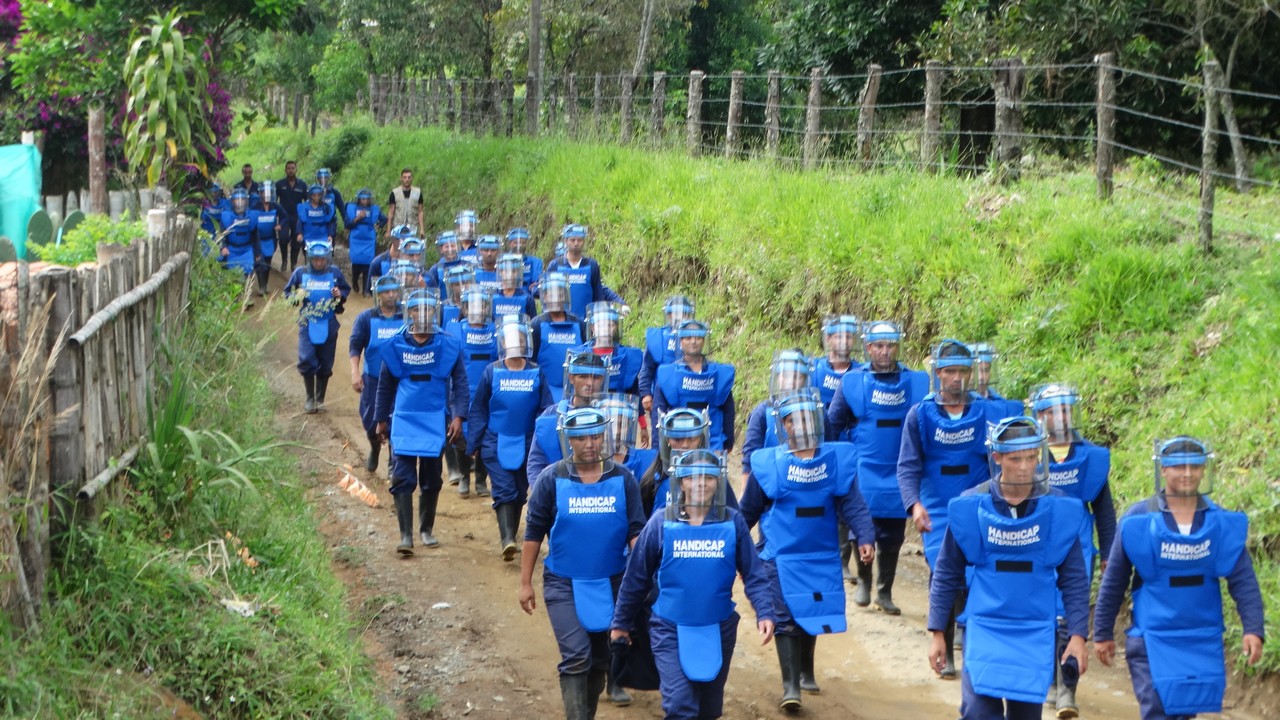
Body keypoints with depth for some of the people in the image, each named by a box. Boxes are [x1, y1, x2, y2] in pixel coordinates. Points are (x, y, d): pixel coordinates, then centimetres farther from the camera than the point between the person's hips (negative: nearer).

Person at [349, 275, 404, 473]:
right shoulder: (366, 318, -1)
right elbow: (355, 345, -3)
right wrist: (355, 373, -13)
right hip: (373, 379, 1)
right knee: (370, 419, 9)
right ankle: (374, 448, 39)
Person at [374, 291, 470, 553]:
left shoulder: (448, 345, -3)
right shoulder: (395, 346, 1)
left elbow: (460, 383, 0)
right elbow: (385, 386, 12)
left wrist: (458, 416, -9)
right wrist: (381, 419, 14)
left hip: (436, 422, 0)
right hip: (404, 421, 0)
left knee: (431, 480, 10)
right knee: (403, 479, -7)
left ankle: (426, 530, 26)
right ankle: (406, 535, -5)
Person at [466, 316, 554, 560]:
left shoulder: (536, 373, 1)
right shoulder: (492, 372, -1)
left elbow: (546, 410, 4)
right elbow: (478, 411, 3)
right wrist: (475, 445, 1)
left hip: (527, 444, 2)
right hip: (496, 443, -2)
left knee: (520, 492, 10)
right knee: (504, 490, -12)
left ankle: (509, 534, 26)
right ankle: (507, 539, -20)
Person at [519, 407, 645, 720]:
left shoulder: (622, 479, -5)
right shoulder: (551, 480, -9)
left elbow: (636, 531, -3)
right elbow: (534, 533, -3)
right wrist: (525, 583, -2)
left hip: (611, 584, 3)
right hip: (564, 585, -3)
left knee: (600, 658, 15)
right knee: (576, 657, -13)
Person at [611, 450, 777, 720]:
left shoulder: (733, 523, -5)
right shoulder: (661, 523, -8)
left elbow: (753, 574, -2)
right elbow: (636, 577, 0)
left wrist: (765, 613, -15)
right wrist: (621, 622, 6)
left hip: (718, 630, 2)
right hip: (670, 630, -2)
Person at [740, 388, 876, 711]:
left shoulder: (836, 459, -3)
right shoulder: (769, 464, -8)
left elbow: (851, 503, -4)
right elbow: (748, 511, 3)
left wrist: (864, 537, -17)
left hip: (822, 556, 3)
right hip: (781, 557, -3)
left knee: (811, 615, 16)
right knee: (786, 619, -9)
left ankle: (806, 672, 36)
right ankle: (790, 685, -8)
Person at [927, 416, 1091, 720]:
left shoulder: (1059, 510, -5)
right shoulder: (970, 507, -6)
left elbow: (1074, 579, 2)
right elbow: (946, 575, 3)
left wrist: (1078, 635, -3)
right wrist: (937, 633, 3)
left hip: (1036, 635, 1)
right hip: (984, 629, -1)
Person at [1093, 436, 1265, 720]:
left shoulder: (1223, 523, -1)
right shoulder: (1138, 519, -6)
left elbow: (1243, 581, 1)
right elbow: (1113, 582, 1)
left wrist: (1253, 629, -10)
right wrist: (1102, 633, 5)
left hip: (1203, 642, 3)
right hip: (1152, 640, -3)